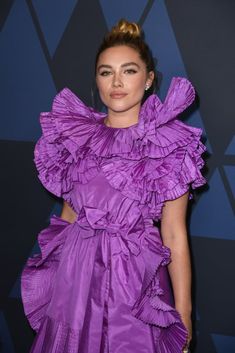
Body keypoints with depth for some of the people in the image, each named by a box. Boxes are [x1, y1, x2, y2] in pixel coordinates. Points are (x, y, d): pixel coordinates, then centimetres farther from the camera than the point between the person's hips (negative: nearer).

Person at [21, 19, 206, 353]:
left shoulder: (170, 145, -8)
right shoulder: (76, 136, 3)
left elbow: (174, 235, -7)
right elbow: (68, 214, 11)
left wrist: (183, 314, -7)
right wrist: (56, 275, 12)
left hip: (135, 278, -3)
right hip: (75, 275, 4)